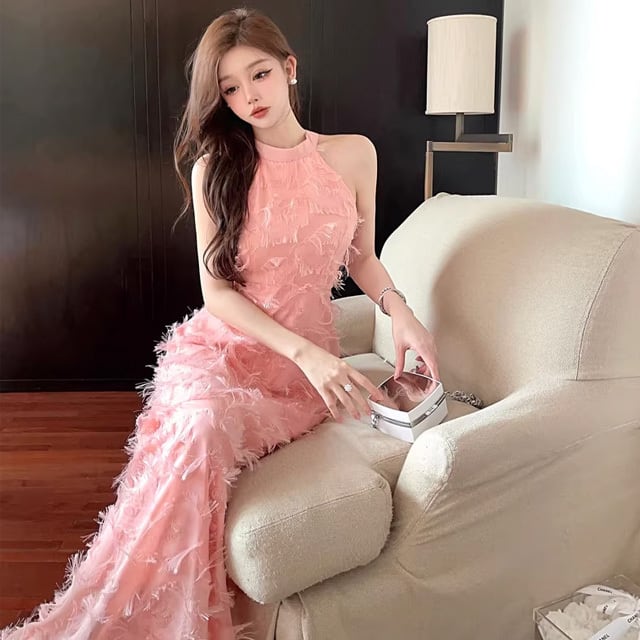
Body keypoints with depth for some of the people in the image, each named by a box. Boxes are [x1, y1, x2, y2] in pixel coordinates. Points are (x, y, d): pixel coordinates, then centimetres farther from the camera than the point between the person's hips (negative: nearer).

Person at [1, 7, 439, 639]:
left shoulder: (353, 154, 5)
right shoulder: (216, 165, 1)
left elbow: (360, 258, 17)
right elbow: (216, 289, -4)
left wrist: (400, 309, -5)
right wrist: (307, 352, -17)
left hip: (307, 365, 0)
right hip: (219, 347, 0)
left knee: (205, 438, -32)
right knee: (199, 428, -36)